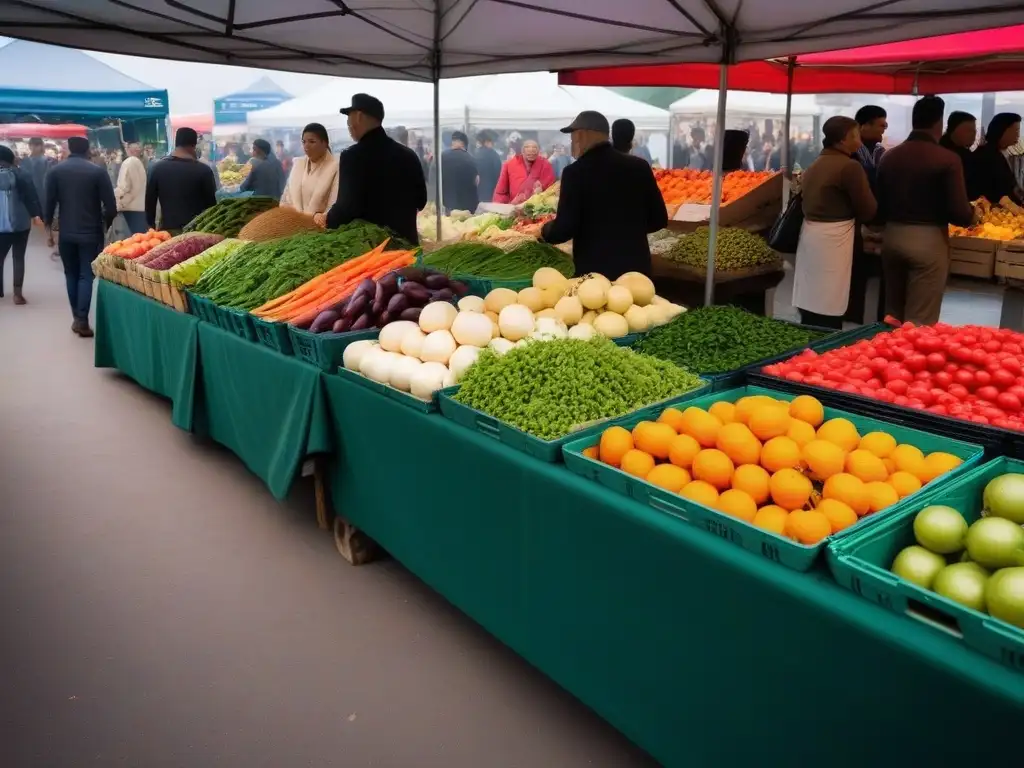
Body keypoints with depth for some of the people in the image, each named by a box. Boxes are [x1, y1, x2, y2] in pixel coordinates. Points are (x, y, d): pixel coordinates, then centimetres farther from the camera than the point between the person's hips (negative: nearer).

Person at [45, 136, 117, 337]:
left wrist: (49, 225, 12)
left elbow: (49, 203, -1)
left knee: (71, 274, 16)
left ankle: (76, 317, 20)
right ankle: (82, 320, -6)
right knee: (86, 276, 0)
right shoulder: (98, 171, -6)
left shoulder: (56, 171, 1)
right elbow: (110, 205, -8)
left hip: (66, 232, 2)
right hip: (91, 232, -2)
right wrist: (107, 223, 9)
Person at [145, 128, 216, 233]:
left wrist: (152, 227, 18)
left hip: (167, 229, 3)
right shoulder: (203, 170, -6)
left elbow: (149, 202, 8)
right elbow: (210, 204, -2)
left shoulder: (157, 168, 4)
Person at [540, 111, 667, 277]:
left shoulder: (576, 172, -11)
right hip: (637, 268, 5)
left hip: (594, 271, -5)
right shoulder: (640, 166, 3)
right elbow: (659, 220, 7)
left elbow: (563, 229, -15)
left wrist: (544, 231, 6)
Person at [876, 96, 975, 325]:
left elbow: (879, 207, 7)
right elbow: (960, 214, -13)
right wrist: (972, 216, 9)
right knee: (921, 322, 2)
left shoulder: (888, 156, 4)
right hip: (928, 240, -5)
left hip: (892, 236, 5)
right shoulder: (948, 159, -11)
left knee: (892, 314, 17)